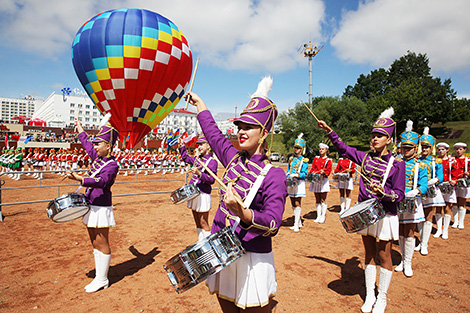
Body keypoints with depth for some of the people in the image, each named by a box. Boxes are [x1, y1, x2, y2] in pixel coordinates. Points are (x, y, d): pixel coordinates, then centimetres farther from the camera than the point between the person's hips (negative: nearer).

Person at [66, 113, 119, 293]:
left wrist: (80, 180, -45)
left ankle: (102, 280, 14)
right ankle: (99, 277, 25)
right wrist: (79, 128, 39)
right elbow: (86, 144, 27)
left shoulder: (112, 165, -16)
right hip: (91, 207, 9)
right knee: (95, 244, 15)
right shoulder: (97, 158, 9)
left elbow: (101, 181, -32)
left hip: (101, 208, -9)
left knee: (102, 245, 1)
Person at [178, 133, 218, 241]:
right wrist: (181, 146, 27)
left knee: (203, 223, -2)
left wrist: (199, 173, -30)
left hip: (203, 194, -8)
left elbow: (211, 180, -19)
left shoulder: (212, 161, -12)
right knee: (197, 223, 16)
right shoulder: (197, 159, 11)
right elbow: (186, 158, 32)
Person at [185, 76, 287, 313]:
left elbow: (272, 224, -21)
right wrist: (198, 102, 29)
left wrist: (241, 212, -39)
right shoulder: (234, 158, 1)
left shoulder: (273, 174, -16)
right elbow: (212, 132, 18)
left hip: (252, 259, -6)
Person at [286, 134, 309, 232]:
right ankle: (299, 222, 23)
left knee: (297, 204, -8)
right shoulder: (291, 159, 13)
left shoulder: (304, 160, -2)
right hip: (291, 183, 5)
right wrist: (287, 177, -3)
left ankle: (296, 225, -3)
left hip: (299, 183, -5)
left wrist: (296, 175, -24)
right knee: (293, 204, 10)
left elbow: (304, 173, -8)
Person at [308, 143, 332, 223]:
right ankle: (318, 216, 17)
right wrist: (312, 173, -8)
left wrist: (323, 172, -25)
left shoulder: (328, 160, 1)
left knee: (323, 200, -1)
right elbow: (313, 168, 12)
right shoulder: (316, 158, 13)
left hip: (323, 181, -4)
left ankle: (323, 217, 7)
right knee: (317, 200, 9)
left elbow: (328, 171, -5)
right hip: (315, 180, 4)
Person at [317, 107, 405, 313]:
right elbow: (344, 149, 10)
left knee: (384, 257, 9)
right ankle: (369, 296, 29)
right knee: (369, 255, 14)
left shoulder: (397, 164, -8)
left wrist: (383, 191, -30)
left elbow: (400, 195, -10)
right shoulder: (366, 157, 3)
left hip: (385, 215, -4)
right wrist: (329, 131, 2)